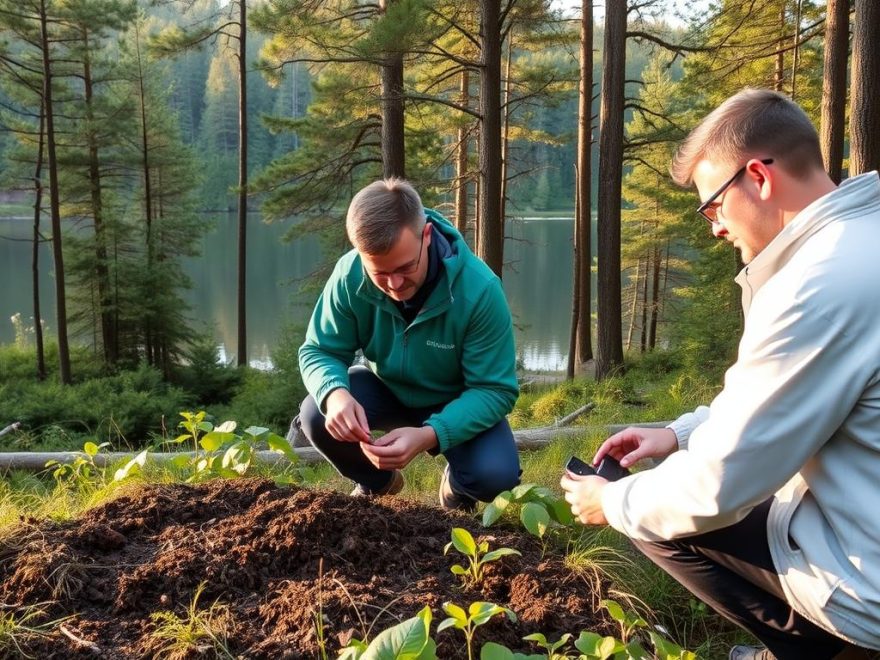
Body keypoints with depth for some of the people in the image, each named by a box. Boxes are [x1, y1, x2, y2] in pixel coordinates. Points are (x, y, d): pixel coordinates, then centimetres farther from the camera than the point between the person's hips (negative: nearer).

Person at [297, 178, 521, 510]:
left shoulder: (479, 289, -34)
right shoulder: (349, 275, -26)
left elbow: (495, 390, -29)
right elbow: (319, 351, -15)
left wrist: (430, 435, -47)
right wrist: (335, 393, -42)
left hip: (457, 401, -2)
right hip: (385, 387, 3)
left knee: (495, 473, -29)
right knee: (316, 416, -26)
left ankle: (457, 488, 13)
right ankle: (378, 482, 9)